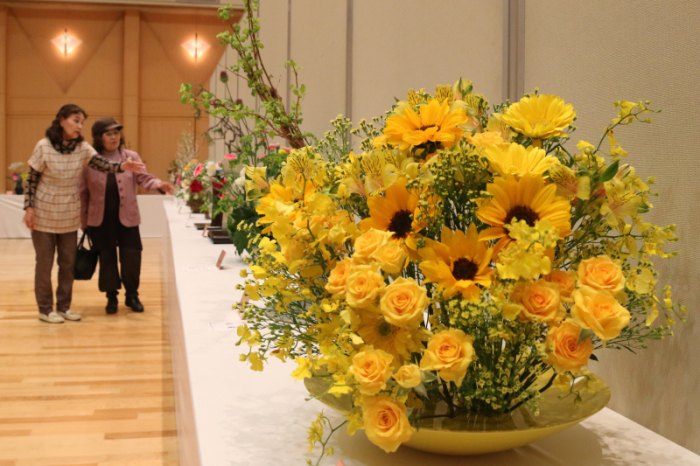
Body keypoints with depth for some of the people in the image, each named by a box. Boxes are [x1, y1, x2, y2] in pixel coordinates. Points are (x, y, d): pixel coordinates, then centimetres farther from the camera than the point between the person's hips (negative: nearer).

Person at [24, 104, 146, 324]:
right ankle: (45, 309, 17)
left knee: (68, 262, 10)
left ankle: (63, 306, 23)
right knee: (45, 262, 5)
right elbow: (32, 178, -8)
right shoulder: (44, 147, -14)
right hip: (44, 213, -4)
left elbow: (103, 165, -20)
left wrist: (123, 166, -39)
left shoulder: (82, 148, -5)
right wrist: (29, 207, -12)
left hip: (69, 216, 4)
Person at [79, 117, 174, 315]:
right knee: (107, 258, 8)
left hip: (127, 217, 1)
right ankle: (111, 297, 23)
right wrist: (83, 220, 3)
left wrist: (160, 185, -26)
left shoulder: (131, 157, 1)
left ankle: (132, 295, 20)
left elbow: (144, 178, -5)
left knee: (131, 257, 1)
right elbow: (83, 193, 2)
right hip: (100, 220, 0)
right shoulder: (89, 161, -3)